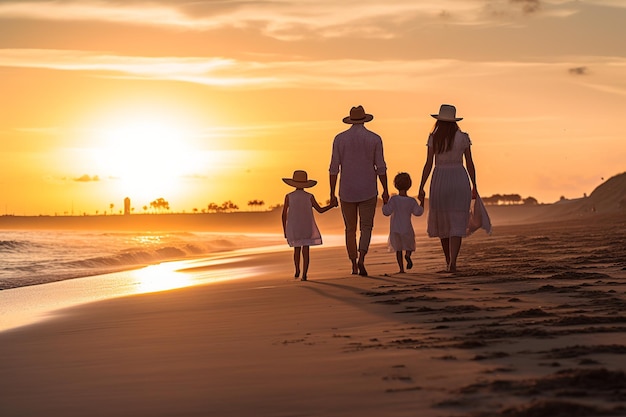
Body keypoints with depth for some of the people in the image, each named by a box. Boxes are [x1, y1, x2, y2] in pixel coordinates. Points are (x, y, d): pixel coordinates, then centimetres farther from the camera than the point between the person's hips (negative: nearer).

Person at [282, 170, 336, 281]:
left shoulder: (289, 197, -2)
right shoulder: (309, 197, -3)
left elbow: (284, 214, -2)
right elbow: (320, 210, 2)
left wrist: (284, 230, 6)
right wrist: (332, 205, 15)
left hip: (293, 228, 1)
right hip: (307, 228, -1)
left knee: (297, 248, 20)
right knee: (305, 250, 0)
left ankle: (297, 271, 21)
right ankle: (304, 274, -8)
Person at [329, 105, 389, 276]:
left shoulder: (339, 139, -2)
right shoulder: (375, 139, -4)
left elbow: (334, 168, -4)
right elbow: (381, 167, -5)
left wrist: (332, 194, 1)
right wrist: (385, 190, 5)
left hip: (347, 192, 1)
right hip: (368, 191, -1)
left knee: (350, 229, 14)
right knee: (366, 228, 5)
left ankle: (354, 266, 12)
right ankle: (361, 260, -19)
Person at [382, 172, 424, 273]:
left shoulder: (394, 199, -11)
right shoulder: (411, 201, -7)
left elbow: (386, 212, -14)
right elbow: (418, 212, -2)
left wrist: (385, 202, -2)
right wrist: (422, 201, 7)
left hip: (395, 229, 0)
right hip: (407, 228, 0)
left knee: (398, 249, 11)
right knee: (409, 245, 19)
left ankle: (401, 268, 3)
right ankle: (408, 255, -14)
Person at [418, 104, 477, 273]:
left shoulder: (433, 138, -2)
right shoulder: (463, 137, -1)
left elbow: (428, 164, -5)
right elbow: (470, 164, 1)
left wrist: (421, 188, -1)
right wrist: (474, 187, 9)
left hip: (440, 180, 1)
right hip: (460, 180, 0)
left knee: (442, 222, 17)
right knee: (457, 224, -2)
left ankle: (449, 261, 24)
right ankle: (453, 262, -20)